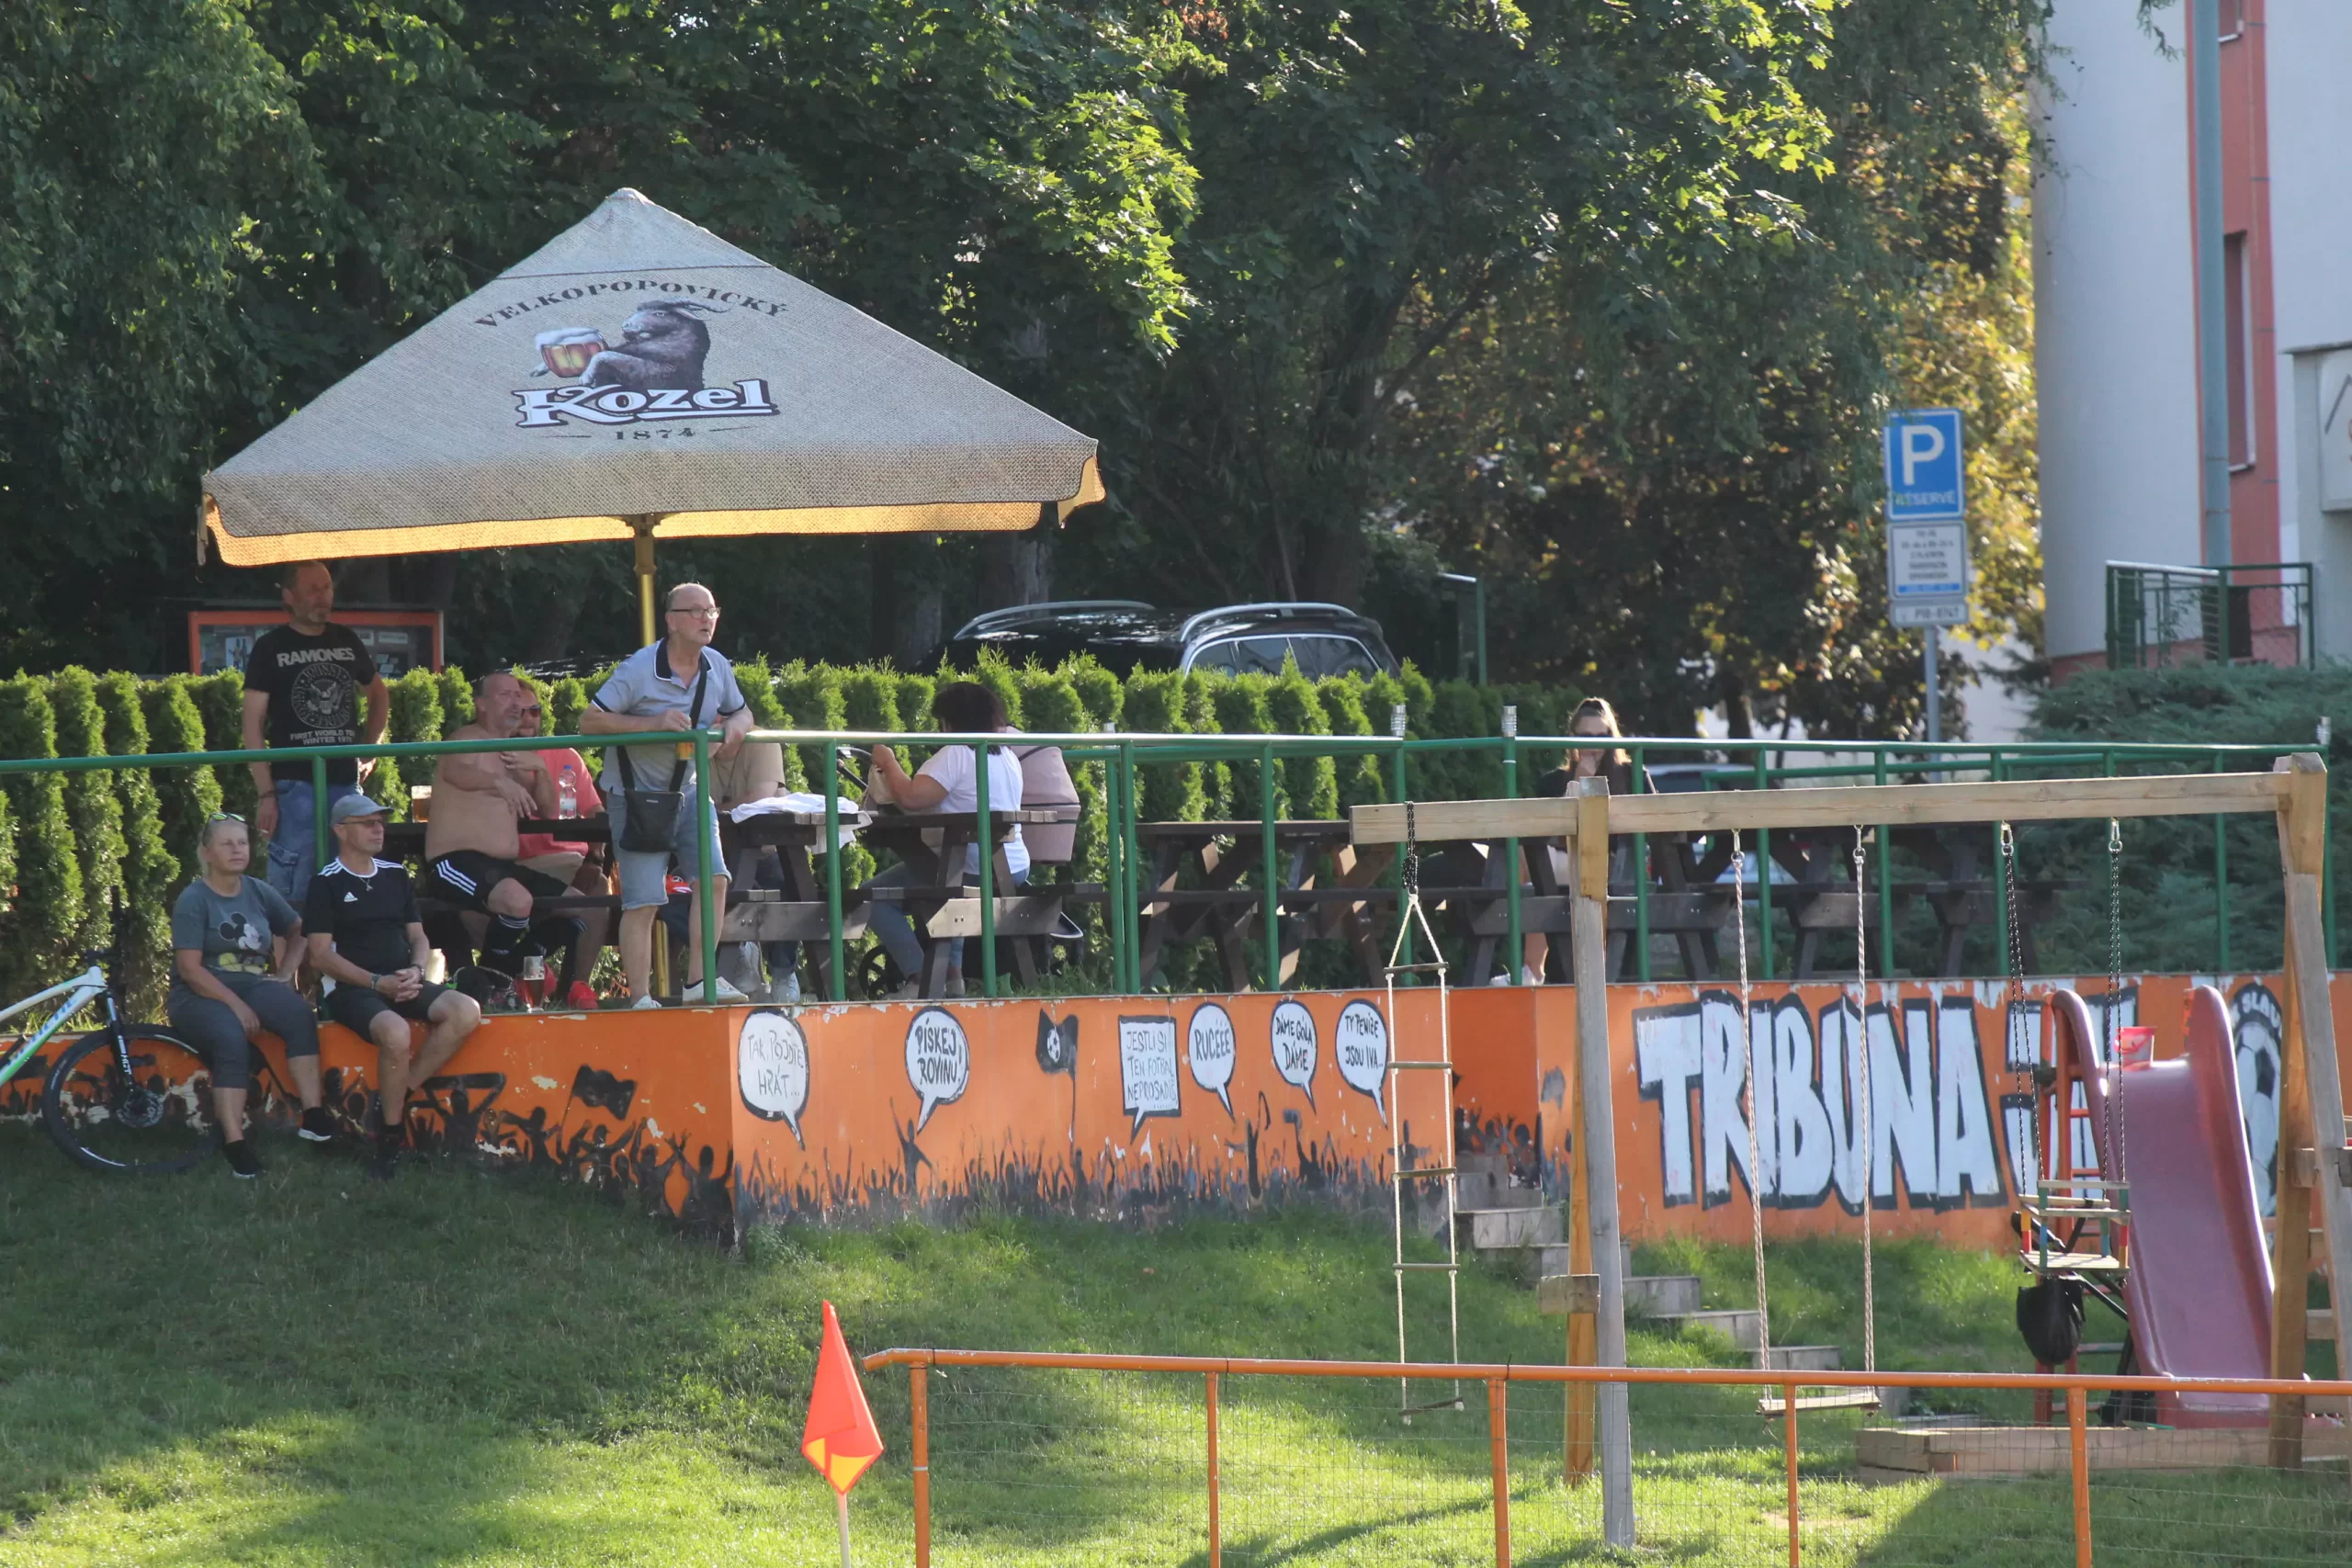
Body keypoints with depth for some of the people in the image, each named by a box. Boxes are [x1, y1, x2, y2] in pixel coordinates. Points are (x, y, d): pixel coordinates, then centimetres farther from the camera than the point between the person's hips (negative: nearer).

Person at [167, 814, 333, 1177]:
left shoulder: (259, 893, 10)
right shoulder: (193, 900, -6)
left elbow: (298, 931, 25)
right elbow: (190, 968, -14)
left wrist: (285, 974, 7)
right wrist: (237, 1006, -21)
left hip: (251, 984, 5)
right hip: (200, 994, -5)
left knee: (299, 1013, -26)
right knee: (232, 1039, -36)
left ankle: (313, 1116, -28)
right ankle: (234, 1143, -36)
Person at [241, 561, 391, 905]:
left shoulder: (346, 641, 13)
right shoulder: (270, 648, 0)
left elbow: (380, 694, 30)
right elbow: (253, 724, -4)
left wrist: (371, 748, 16)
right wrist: (265, 794, -11)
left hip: (346, 784, 5)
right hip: (295, 785, -5)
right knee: (292, 892, -8)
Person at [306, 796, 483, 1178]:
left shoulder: (395, 875, 17)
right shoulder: (327, 884, -1)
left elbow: (418, 937, 19)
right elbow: (321, 955, -7)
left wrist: (415, 971, -4)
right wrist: (377, 982, -15)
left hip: (400, 984, 6)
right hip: (351, 990, -6)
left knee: (466, 1012, -21)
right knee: (395, 1032, -37)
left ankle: (400, 1093, -14)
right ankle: (390, 1134, -21)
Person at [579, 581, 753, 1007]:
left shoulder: (717, 668, 1)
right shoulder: (639, 670, -18)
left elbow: (741, 713, 18)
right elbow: (589, 721, -20)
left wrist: (735, 725, -9)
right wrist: (654, 723, -29)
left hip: (687, 791, 6)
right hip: (636, 793, -6)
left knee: (714, 877, -9)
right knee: (642, 902, -7)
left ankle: (699, 981, -1)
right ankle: (641, 999, -3)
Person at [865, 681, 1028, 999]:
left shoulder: (956, 755, -15)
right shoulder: (1007, 756, 12)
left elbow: (910, 797, -23)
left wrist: (888, 763, -5)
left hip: (974, 873, -9)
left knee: (875, 897, -2)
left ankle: (921, 980, -12)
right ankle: (952, 974, 31)